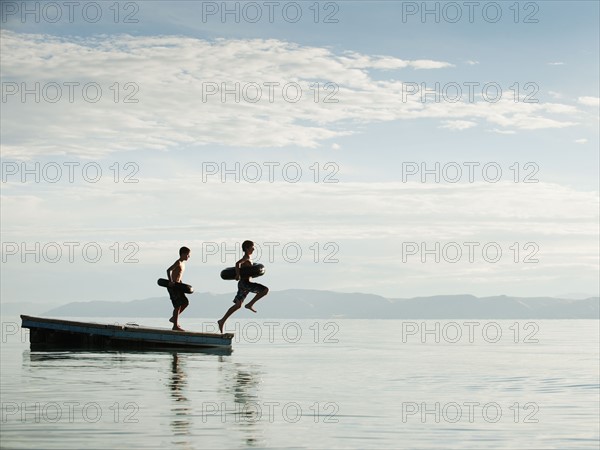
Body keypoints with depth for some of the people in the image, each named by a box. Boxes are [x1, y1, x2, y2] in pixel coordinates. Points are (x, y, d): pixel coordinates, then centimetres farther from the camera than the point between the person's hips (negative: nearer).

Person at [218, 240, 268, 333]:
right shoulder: (246, 257, -10)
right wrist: (238, 275, -25)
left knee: (238, 305, 13)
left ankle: (222, 321, 11)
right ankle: (250, 304, -8)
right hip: (245, 283, -10)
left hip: (242, 284, 10)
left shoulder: (246, 258, 19)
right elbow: (237, 263, -26)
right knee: (265, 290, -14)